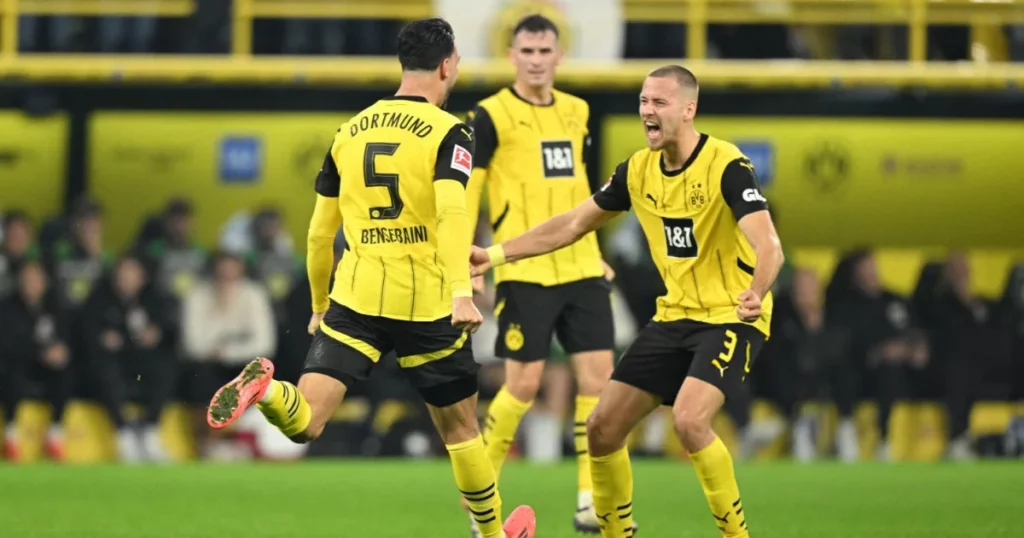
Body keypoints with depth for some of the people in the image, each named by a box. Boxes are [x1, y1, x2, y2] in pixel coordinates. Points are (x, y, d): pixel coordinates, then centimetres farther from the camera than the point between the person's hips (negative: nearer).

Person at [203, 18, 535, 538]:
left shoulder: (350, 131, 12)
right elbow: (451, 213, -22)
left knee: (304, 423, -6)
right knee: (459, 426, 16)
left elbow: (320, 232, 15)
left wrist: (319, 305, 27)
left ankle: (265, 390, -36)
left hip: (354, 300, 3)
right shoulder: (448, 132, -4)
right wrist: (462, 293, -31)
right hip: (426, 303, -3)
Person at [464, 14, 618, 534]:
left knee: (598, 375, -3)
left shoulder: (576, 112, 13)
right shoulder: (491, 116, -6)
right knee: (523, 383, -5)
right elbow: (463, 191, -7)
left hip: (580, 268, 5)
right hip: (526, 272, -5)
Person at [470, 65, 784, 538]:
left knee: (689, 421, -29)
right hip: (674, 317, 7)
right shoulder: (638, 170, 2)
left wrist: (755, 293, -50)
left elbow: (768, 246, -29)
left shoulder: (726, 166, -18)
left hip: (730, 317, -7)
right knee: (602, 427, 1)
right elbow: (573, 224, 14)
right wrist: (495, 254, 9)